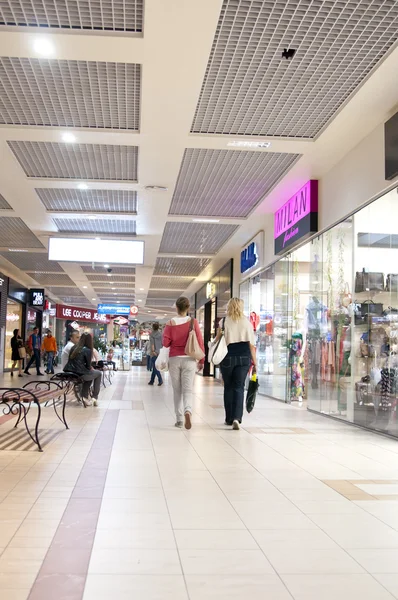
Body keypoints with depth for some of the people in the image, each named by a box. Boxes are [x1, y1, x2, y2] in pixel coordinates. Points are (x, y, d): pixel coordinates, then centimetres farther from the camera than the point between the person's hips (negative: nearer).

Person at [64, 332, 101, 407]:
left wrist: (90, 367, 23)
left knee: (89, 373, 32)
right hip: (79, 375, -7)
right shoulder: (88, 350, -7)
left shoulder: (74, 348, 12)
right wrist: (91, 368, 20)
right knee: (98, 373, 19)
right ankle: (95, 398, 18)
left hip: (68, 373, 7)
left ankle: (85, 397, 25)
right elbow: (88, 366, -3)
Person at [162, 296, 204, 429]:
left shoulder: (170, 323, -4)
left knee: (177, 390, 11)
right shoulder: (193, 322, -3)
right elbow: (200, 342, -3)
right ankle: (188, 411, -27)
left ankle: (179, 419, 13)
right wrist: (202, 361, 4)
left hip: (174, 359, 1)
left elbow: (165, 343, -5)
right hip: (189, 359, 0)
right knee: (188, 389, 0)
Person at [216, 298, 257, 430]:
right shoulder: (247, 322, 2)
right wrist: (255, 362, 4)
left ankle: (229, 418, 19)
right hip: (244, 358, 0)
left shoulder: (224, 322, -1)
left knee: (228, 387, 13)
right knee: (239, 387, 5)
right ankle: (237, 418, -10)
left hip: (227, 358, 0)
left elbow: (217, 341, -3)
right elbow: (251, 344, 0)